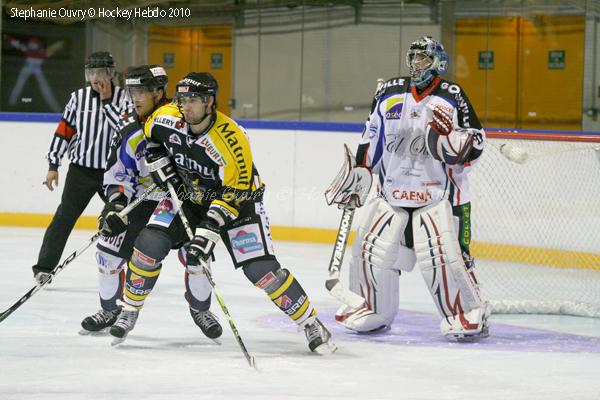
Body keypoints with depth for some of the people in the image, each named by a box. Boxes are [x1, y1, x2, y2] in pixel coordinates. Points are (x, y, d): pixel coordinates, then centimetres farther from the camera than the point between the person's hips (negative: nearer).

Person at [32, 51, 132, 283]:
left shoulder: (124, 98, -3)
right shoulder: (79, 97, 3)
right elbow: (64, 131, 6)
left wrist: (106, 100, -19)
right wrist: (53, 165, 3)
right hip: (80, 170, 1)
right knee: (64, 218, -5)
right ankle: (44, 268, -2)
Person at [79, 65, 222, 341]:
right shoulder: (128, 129, -3)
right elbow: (117, 172, 3)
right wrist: (116, 203, -12)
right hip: (142, 201, 3)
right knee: (109, 251, -3)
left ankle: (200, 308, 13)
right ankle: (110, 309, 18)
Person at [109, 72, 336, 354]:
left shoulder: (231, 140, -34)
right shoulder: (166, 119, -18)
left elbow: (233, 194, -31)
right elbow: (149, 138, 7)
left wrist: (208, 232, -37)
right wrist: (161, 166, -6)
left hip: (239, 198, -4)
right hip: (186, 193, 5)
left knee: (260, 268, -15)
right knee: (150, 245, -12)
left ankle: (310, 322, -2)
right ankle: (129, 310, 8)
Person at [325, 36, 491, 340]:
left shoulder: (452, 98, -7)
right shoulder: (389, 93, 7)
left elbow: (474, 147, -9)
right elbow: (372, 138, 18)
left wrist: (447, 132, -26)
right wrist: (358, 172, 13)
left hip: (439, 194, -5)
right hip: (392, 191, 5)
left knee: (443, 256, -17)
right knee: (370, 251, 1)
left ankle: (470, 316, -3)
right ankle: (372, 312, 20)